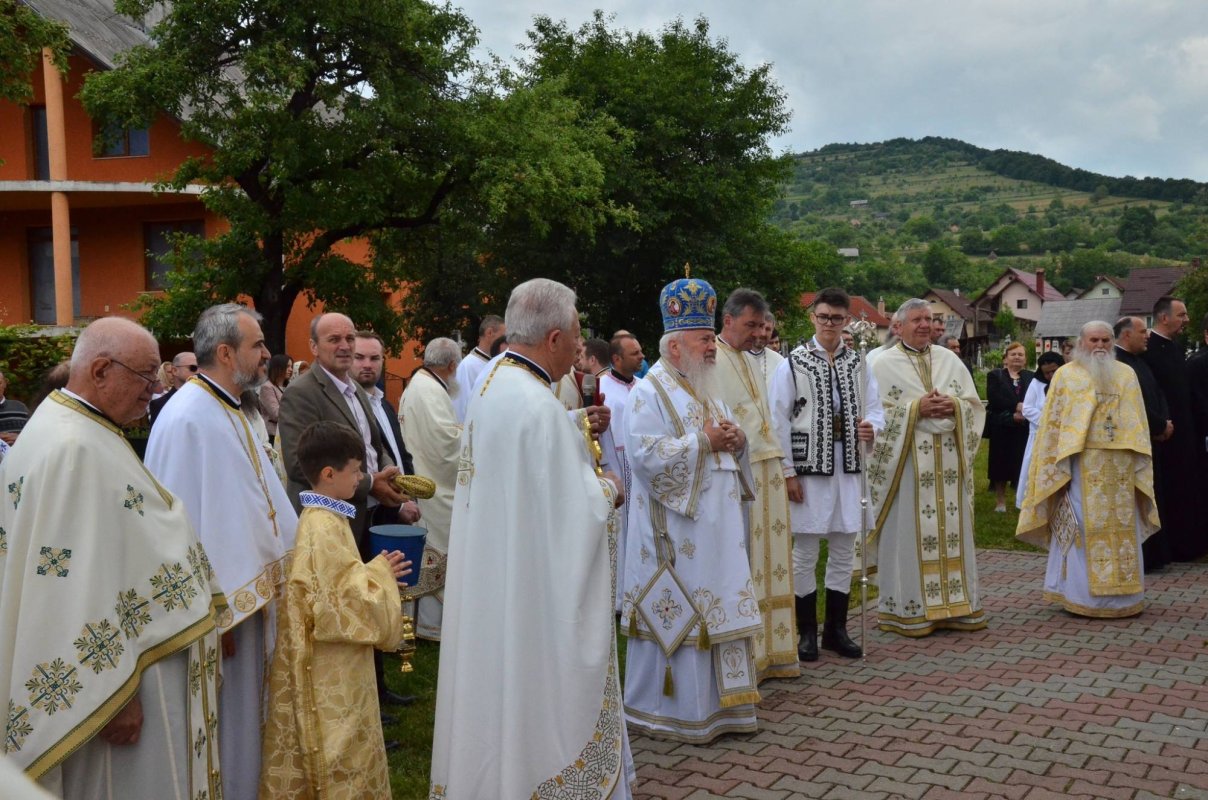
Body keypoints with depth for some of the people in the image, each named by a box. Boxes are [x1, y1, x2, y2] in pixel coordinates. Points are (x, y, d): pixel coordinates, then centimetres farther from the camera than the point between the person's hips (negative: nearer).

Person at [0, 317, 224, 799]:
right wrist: (112, 695, -22)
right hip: (108, 676, -10)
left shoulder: (86, 433, 10)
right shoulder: (72, 449, -23)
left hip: (131, 646, 10)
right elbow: (78, 589, -26)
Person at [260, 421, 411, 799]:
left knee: (337, 748, 20)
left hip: (335, 665, 10)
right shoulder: (324, 527, -24)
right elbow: (347, 601, -25)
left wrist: (376, 573, 5)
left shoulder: (323, 517, 7)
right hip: (332, 668, -10)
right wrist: (380, 572, -11)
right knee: (341, 750, 3)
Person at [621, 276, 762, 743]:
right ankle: (669, 708, 11)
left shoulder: (707, 391, 17)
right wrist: (703, 442, -18)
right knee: (675, 614, -2)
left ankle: (715, 702, 22)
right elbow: (645, 455, -22)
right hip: (674, 529, -8)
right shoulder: (649, 394, -10)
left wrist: (735, 439, -1)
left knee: (717, 610, 11)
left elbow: (729, 440, 23)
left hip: (716, 527, 8)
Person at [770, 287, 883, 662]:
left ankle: (836, 629, 23)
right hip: (808, 466, -4)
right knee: (805, 552, 2)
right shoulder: (793, 364, -3)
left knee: (844, 551, 10)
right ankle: (807, 632, 15)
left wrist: (872, 426, -13)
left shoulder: (858, 363, 9)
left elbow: (875, 407, 11)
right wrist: (788, 472, -10)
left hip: (847, 467, 4)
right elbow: (779, 420, -6)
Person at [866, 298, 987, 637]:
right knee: (909, 531, -2)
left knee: (951, 530, 7)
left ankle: (956, 602, 16)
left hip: (948, 460, 4)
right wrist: (916, 409, -15)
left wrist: (953, 406, -9)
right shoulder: (884, 365, 0)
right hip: (907, 461, -4)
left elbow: (975, 404, 12)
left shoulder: (950, 360, 12)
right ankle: (909, 608, 4)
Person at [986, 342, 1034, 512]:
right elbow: (994, 399, -10)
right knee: (1001, 464, 3)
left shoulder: (1031, 377, 11)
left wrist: (1023, 413, -18)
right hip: (1001, 428, -1)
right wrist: (1016, 407, -16)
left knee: (1023, 464, 0)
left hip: (1024, 428, 1)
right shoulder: (994, 375, 4)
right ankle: (1000, 500, 12)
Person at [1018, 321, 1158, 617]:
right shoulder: (1065, 376, 4)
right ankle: (1081, 595, 4)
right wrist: (1059, 469, -5)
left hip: (1120, 469, 3)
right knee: (1084, 528, -3)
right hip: (1081, 467, -3)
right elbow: (1053, 424, 1)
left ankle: (1122, 594, 14)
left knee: (1122, 528, 5)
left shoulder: (1126, 375, 12)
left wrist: (1140, 466, 6)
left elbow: (1139, 425, 13)